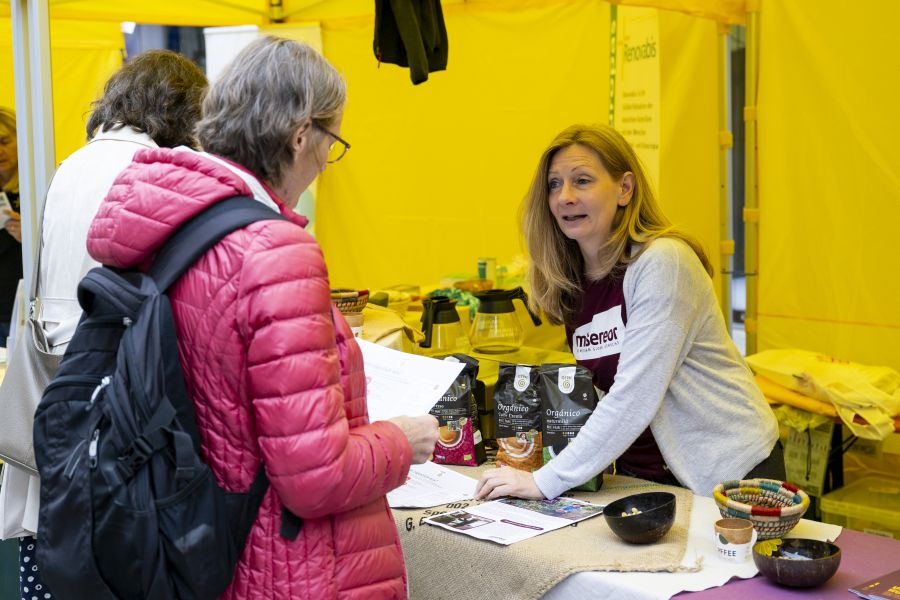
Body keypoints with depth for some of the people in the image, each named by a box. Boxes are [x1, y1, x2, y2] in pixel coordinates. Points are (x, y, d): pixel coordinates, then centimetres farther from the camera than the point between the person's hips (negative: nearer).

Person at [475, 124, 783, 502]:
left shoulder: (662, 263, -18)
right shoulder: (571, 283, 3)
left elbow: (634, 398, -23)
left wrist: (546, 481, -23)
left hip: (729, 470, -6)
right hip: (644, 478, 6)